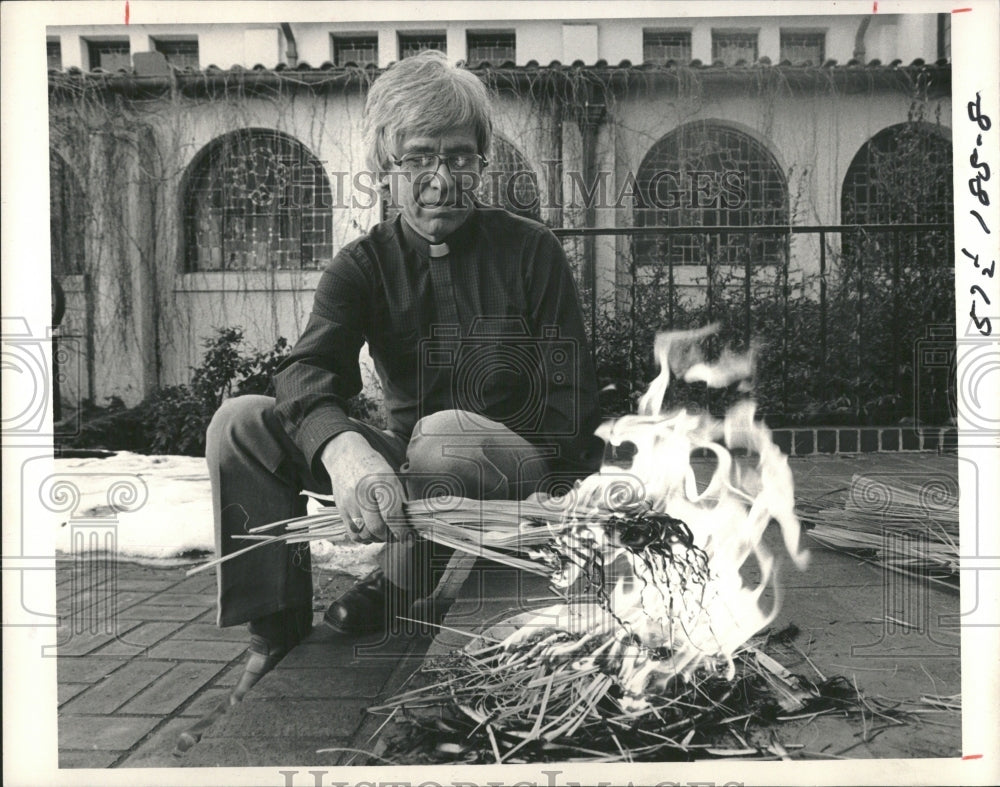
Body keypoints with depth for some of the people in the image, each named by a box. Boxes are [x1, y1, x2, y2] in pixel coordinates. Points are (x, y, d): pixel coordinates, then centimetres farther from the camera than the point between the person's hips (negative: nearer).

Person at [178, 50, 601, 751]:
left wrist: (549, 495, -24)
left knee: (448, 430, -38)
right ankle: (280, 632, -10)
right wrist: (346, 451, -42)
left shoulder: (530, 251, -2)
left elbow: (572, 398, -6)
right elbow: (309, 373, -19)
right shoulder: (365, 265, 2)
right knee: (242, 422, -14)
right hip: (405, 472, 3)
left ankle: (383, 606, -15)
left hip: (517, 468, -3)